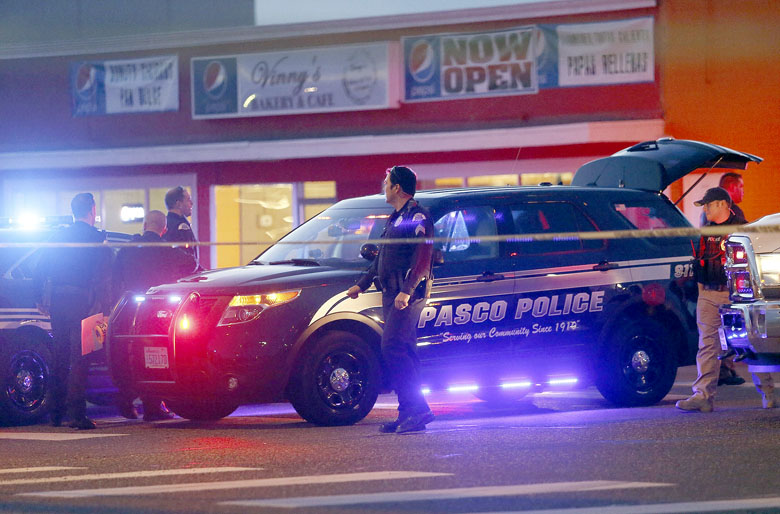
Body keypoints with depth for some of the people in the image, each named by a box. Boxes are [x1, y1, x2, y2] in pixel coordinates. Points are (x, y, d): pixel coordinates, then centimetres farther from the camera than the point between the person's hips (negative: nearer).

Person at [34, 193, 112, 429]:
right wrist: (104, 310, -9)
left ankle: (56, 412, 20)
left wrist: (41, 299, 20)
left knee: (60, 358, 15)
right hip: (81, 301, -6)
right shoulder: (96, 239, -4)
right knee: (79, 359, -6)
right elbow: (103, 278, -10)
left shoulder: (60, 237, 13)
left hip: (57, 303, 6)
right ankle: (77, 414, -12)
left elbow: (40, 268, 14)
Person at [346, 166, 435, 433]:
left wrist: (407, 290, -27)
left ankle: (418, 409, -20)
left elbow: (423, 257, -19)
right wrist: (362, 284, 34)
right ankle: (408, 413, 6)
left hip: (407, 294, -10)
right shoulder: (395, 218, 24)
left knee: (392, 347, -18)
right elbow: (382, 259, 34)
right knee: (401, 352, 6)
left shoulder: (417, 216, -8)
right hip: (391, 294, 10)